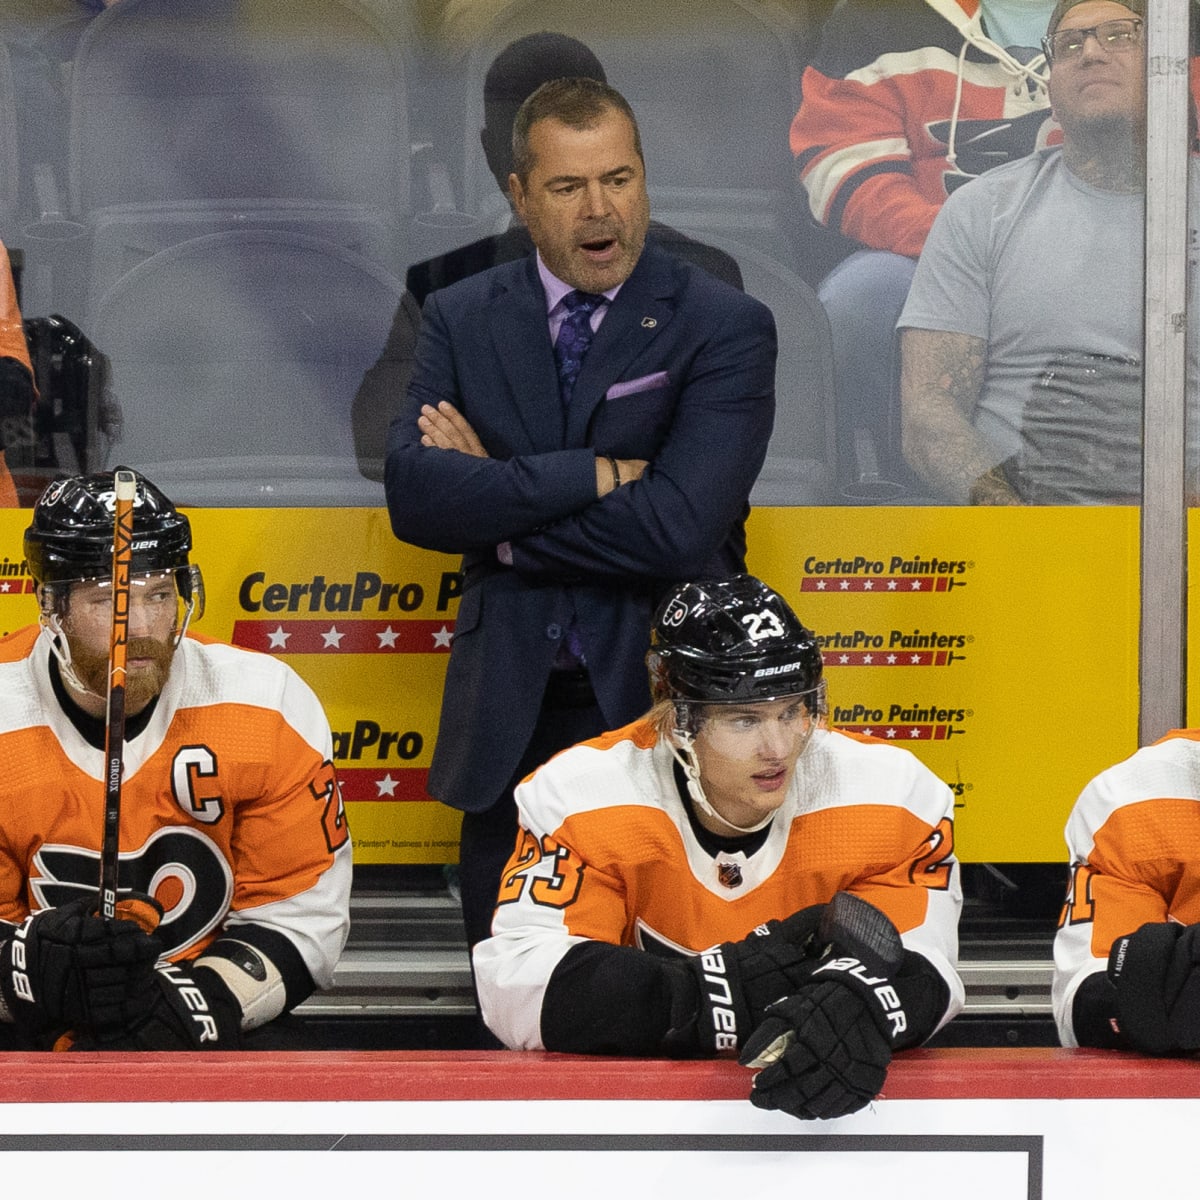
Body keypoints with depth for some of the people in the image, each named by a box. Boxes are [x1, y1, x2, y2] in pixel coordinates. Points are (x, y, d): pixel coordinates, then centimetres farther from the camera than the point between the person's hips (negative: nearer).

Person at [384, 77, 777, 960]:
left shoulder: (726, 327, -4)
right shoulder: (461, 317, 7)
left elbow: (680, 525, -18)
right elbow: (413, 493, -8)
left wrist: (495, 502, -10)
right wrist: (589, 476, -18)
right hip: (510, 717, 3)